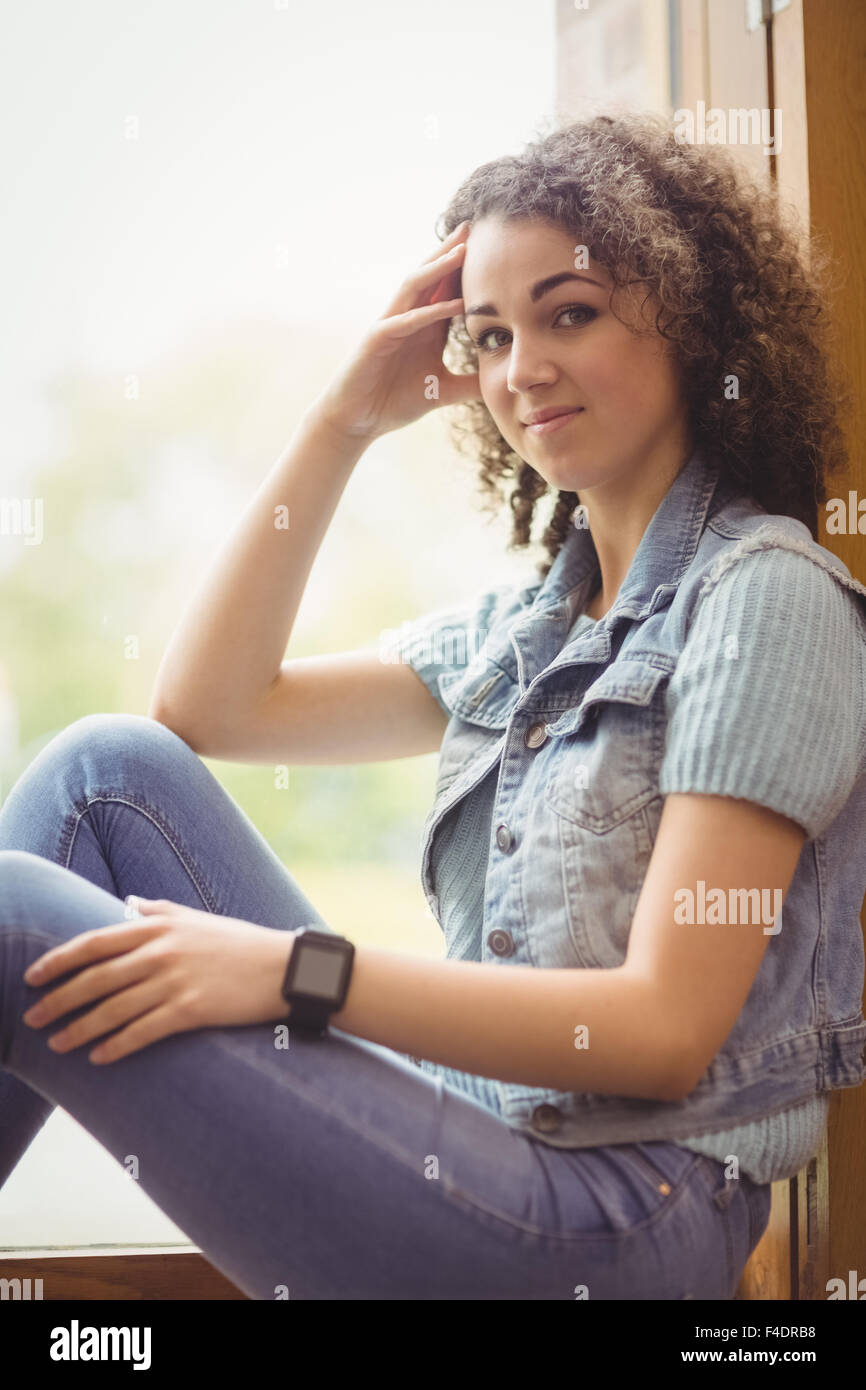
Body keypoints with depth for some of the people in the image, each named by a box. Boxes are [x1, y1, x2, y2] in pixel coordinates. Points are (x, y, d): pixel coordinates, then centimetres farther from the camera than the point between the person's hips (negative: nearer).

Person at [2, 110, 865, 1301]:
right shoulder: (528, 622, 16)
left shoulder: (767, 595, -8)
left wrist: (296, 970, -22)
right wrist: (344, 419, 10)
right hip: (458, 1143, 8)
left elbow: (666, 1029, -16)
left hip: (612, 1220, -8)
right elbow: (211, 707, 14)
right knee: (113, 767, -4)